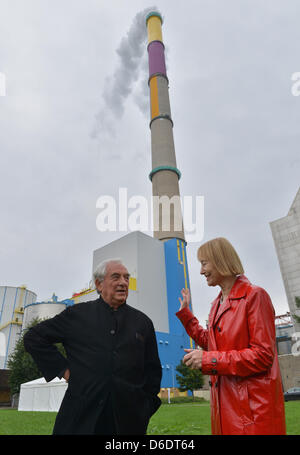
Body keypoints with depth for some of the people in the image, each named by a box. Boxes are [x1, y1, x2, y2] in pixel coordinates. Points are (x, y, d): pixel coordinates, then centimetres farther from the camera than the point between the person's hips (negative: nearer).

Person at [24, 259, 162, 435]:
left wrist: (145, 407, 5)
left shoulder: (143, 322, 6)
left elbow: (153, 369, 13)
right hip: (81, 418, -1)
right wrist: (62, 369, 0)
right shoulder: (77, 314, 1)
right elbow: (33, 338, 7)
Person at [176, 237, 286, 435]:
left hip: (253, 403, -8)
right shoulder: (217, 303, 12)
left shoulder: (254, 295, -14)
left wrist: (209, 360, -19)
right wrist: (185, 312, 20)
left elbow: (263, 355, -18)